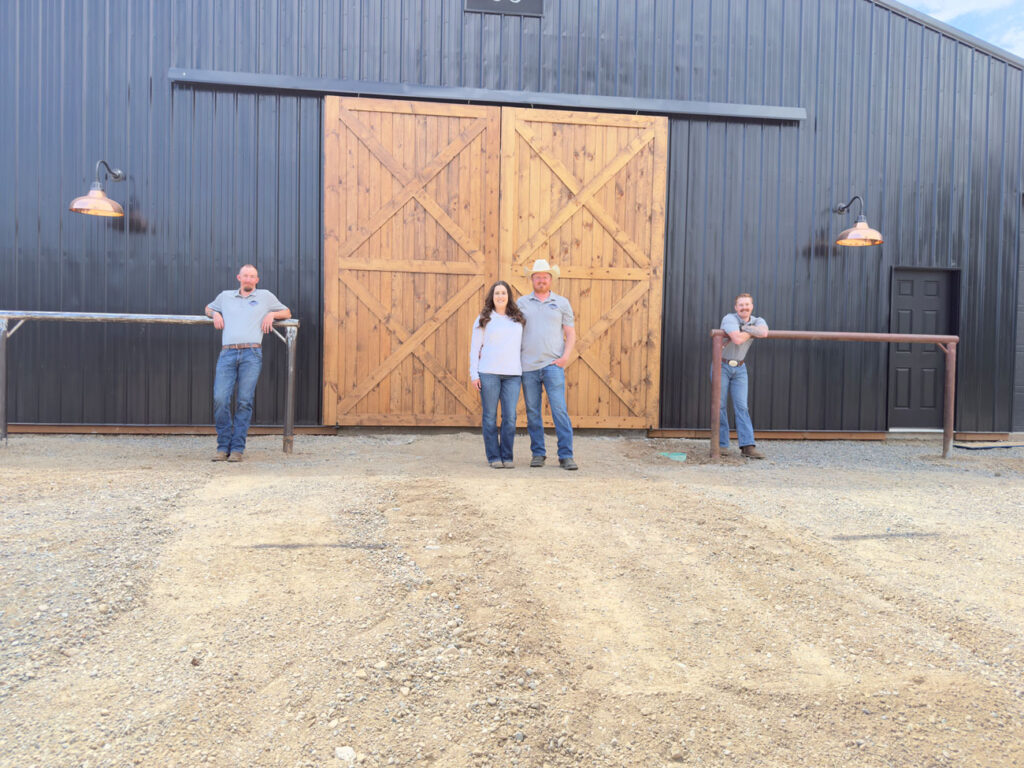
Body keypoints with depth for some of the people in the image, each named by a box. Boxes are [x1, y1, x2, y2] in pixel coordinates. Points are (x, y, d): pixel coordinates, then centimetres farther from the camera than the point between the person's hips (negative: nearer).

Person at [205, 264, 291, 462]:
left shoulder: (265, 296, 20)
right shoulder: (225, 296, 24)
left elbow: (287, 312, 26)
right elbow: (208, 308, 39)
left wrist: (272, 314, 6)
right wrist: (215, 314, 16)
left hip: (251, 354, -1)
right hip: (227, 353, 1)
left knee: (244, 401, -6)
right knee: (220, 399, -11)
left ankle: (237, 448, -1)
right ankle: (223, 447, 0)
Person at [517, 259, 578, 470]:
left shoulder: (562, 303, 9)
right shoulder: (521, 302, 11)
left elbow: (570, 334, 9)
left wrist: (566, 357, -5)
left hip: (553, 365, -1)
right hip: (528, 366, 2)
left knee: (560, 410, -8)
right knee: (532, 412, 5)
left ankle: (566, 455, -5)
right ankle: (538, 453, 16)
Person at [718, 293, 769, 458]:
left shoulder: (758, 321, 2)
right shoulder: (729, 319, -13)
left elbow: (764, 332, -23)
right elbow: (737, 339, -29)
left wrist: (744, 327, -17)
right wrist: (752, 332, -13)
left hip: (739, 369, 4)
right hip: (721, 366, -3)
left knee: (741, 406, -4)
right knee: (720, 405, -1)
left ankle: (747, 446, -9)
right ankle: (721, 445, 7)